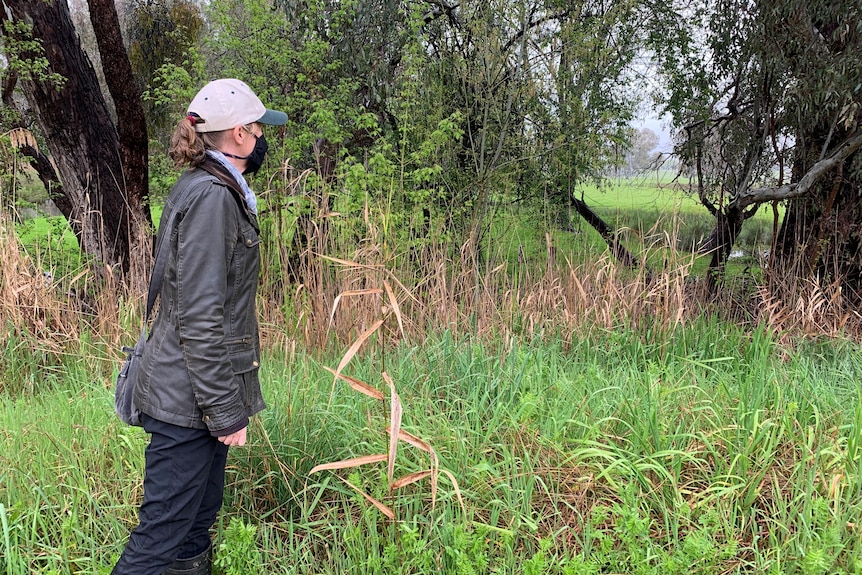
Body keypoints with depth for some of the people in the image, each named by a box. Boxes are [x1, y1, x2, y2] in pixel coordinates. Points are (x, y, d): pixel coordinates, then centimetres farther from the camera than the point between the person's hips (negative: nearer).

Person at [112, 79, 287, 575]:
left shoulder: (208, 189, 13)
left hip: (195, 393, 10)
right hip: (190, 401, -10)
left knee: (200, 520, 19)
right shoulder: (210, 197, -18)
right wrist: (225, 412, -19)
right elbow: (199, 320, -22)